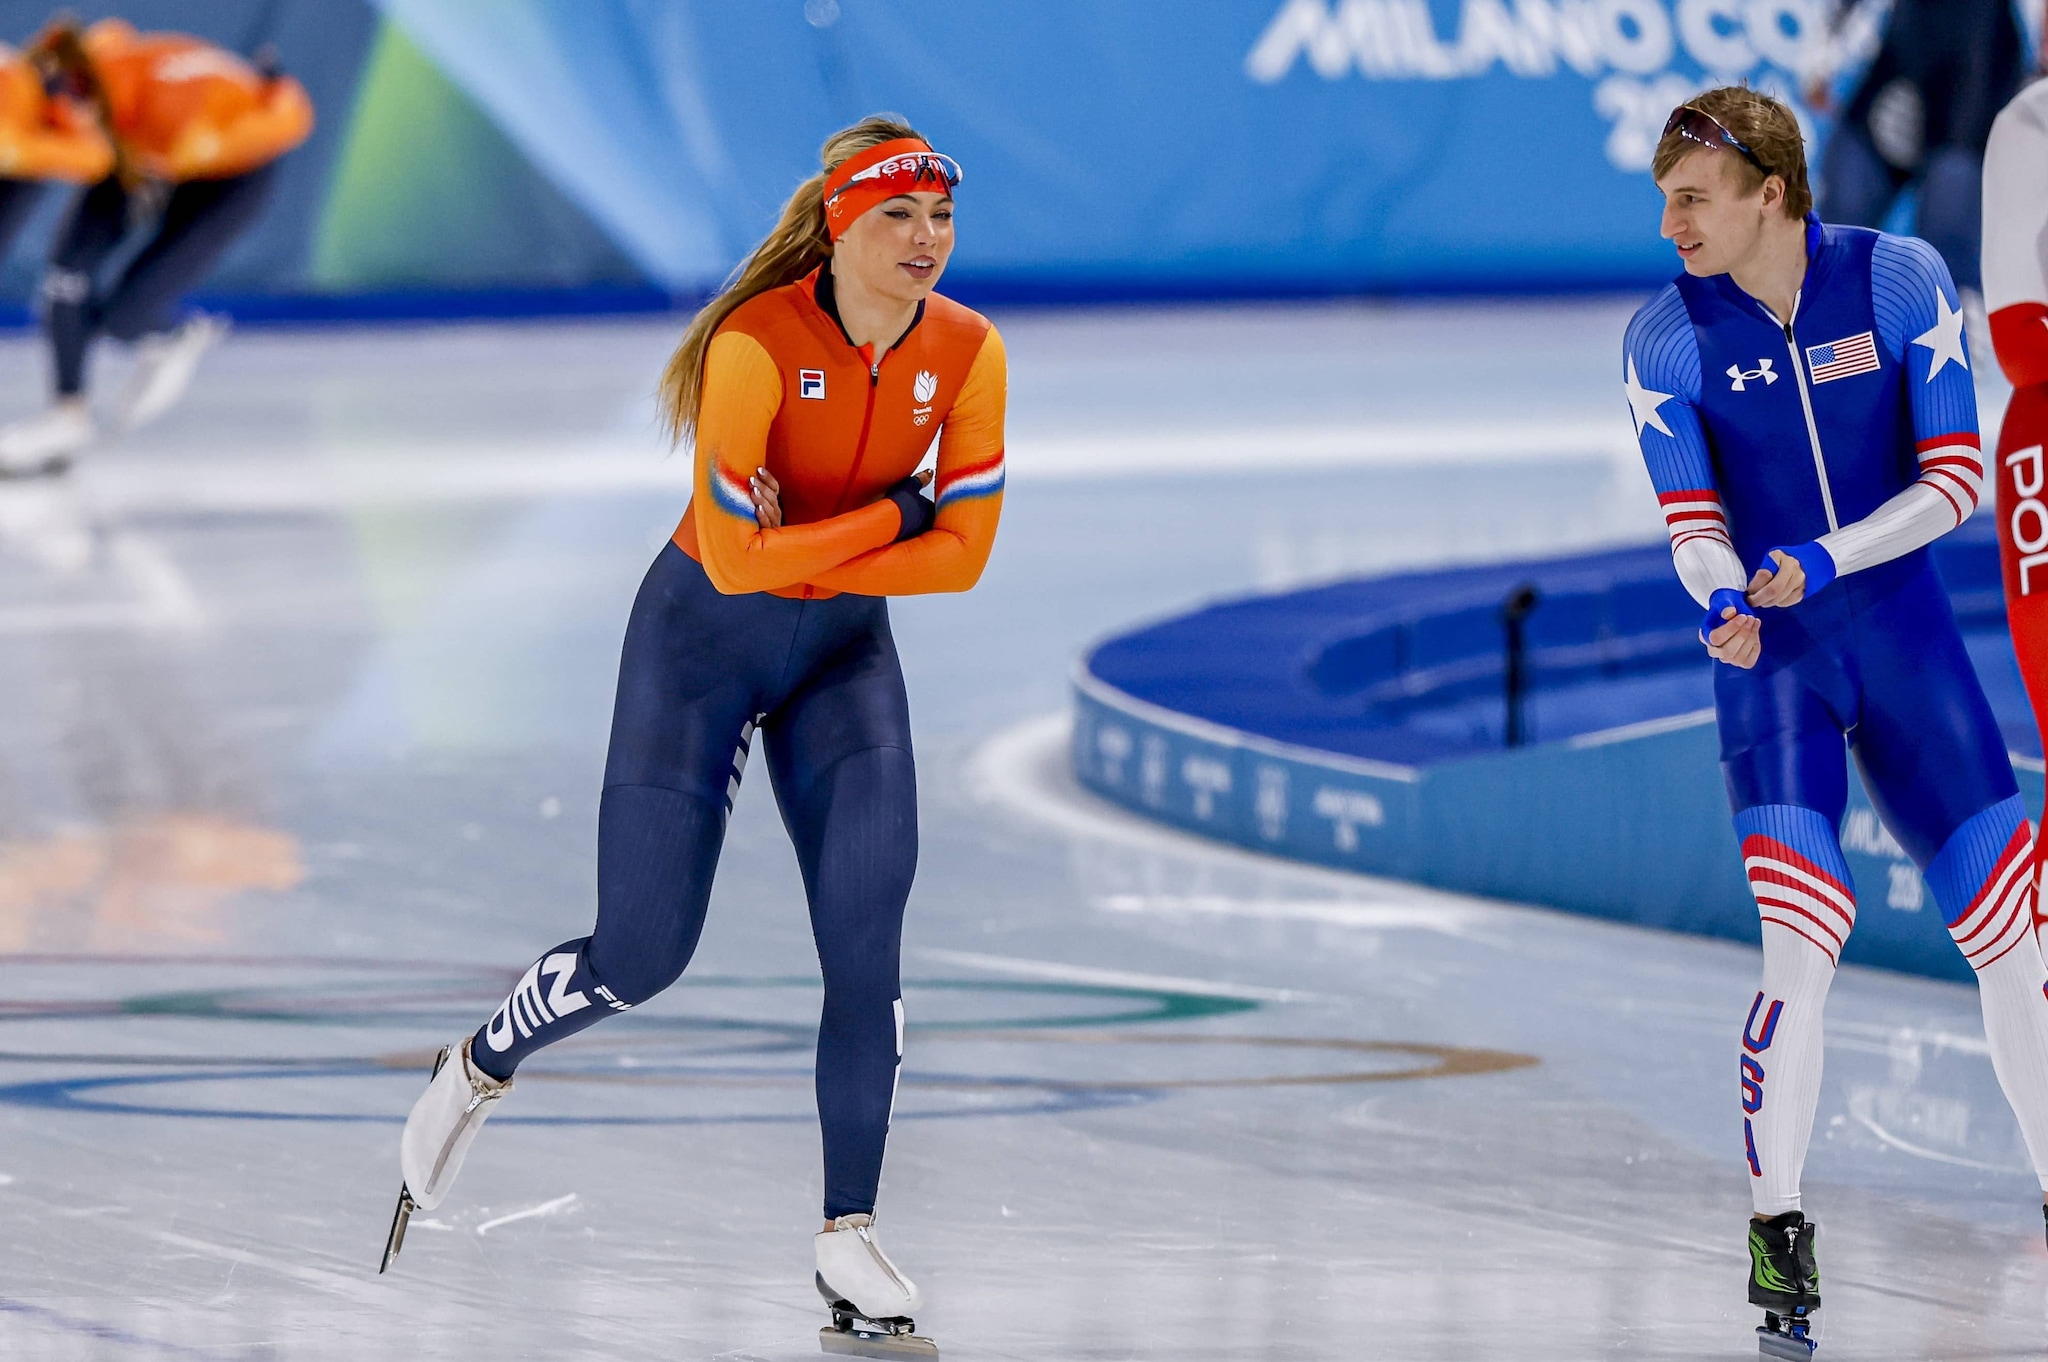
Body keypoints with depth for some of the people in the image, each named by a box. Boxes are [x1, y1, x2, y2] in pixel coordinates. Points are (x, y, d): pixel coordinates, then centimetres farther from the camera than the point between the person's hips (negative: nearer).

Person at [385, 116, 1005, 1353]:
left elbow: (962, 554, -11)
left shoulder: (968, 355, -12)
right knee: (643, 951, -2)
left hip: (844, 647, 4)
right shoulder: (756, 347, -27)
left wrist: (803, 552, -18)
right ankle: (481, 1069, 30)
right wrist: (889, 519, -23)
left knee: (866, 929, -12)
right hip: (702, 641, -4)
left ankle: (849, 1235, -3)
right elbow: (732, 558, -28)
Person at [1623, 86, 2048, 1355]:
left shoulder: (1902, 280, -9)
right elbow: (1695, 528, -4)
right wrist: (1727, 606, -27)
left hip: (1907, 634, 1)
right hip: (1772, 664, -1)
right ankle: (1779, 1236, -10)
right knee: (1806, 939, -17)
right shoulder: (1667, 338, -7)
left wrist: (1819, 562, -21)